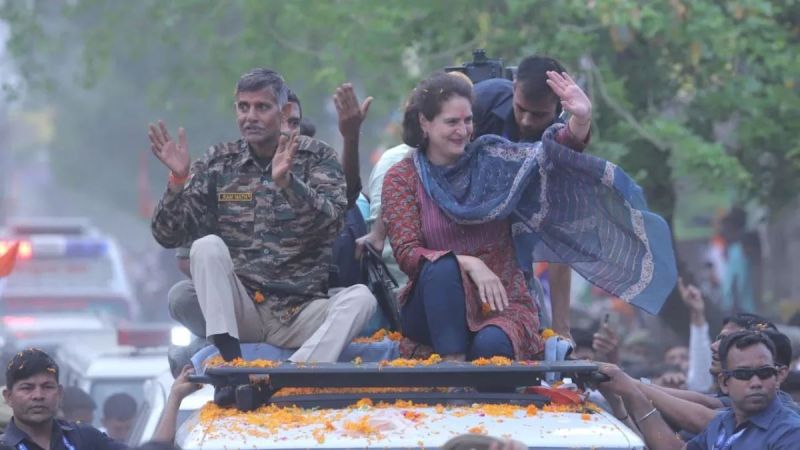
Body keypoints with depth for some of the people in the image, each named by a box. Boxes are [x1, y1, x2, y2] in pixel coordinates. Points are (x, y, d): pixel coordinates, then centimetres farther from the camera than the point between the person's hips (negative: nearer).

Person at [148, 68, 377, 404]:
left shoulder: (316, 158, 6)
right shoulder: (218, 163, 8)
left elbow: (329, 221, -14)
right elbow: (168, 236, 3)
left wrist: (287, 182, -31)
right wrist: (178, 179, -14)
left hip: (300, 312, 0)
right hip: (238, 309, 0)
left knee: (360, 297, -27)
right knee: (208, 246, -26)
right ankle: (232, 364, -35)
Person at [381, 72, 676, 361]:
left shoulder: (492, 161, 5)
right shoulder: (401, 179, 1)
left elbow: (548, 155, -9)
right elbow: (406, 253, -8)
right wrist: (467, 264, -23)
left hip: (501, 304, 0)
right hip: (436, 310, 0)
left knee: (490, 344, -35)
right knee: (443, 267, -34)